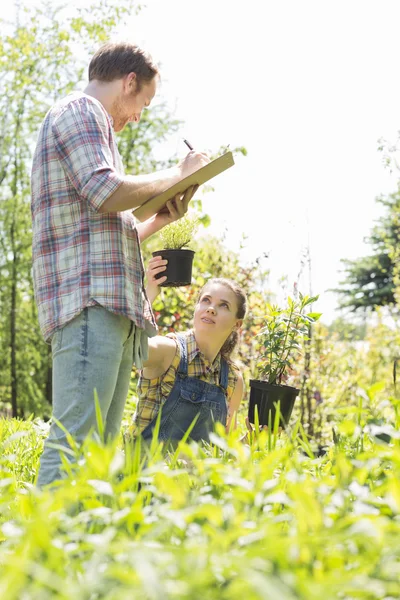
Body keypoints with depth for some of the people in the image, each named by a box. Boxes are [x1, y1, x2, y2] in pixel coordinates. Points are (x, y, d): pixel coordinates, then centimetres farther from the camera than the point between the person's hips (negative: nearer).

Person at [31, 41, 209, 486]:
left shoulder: (88, 119, 32)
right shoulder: (80, 109, 2)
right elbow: (107, 192, -14)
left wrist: (159, 220, 20)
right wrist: (178, 175, -1)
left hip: (112, 305, 10)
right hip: (89, 298, -10)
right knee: (75, 441, -18)